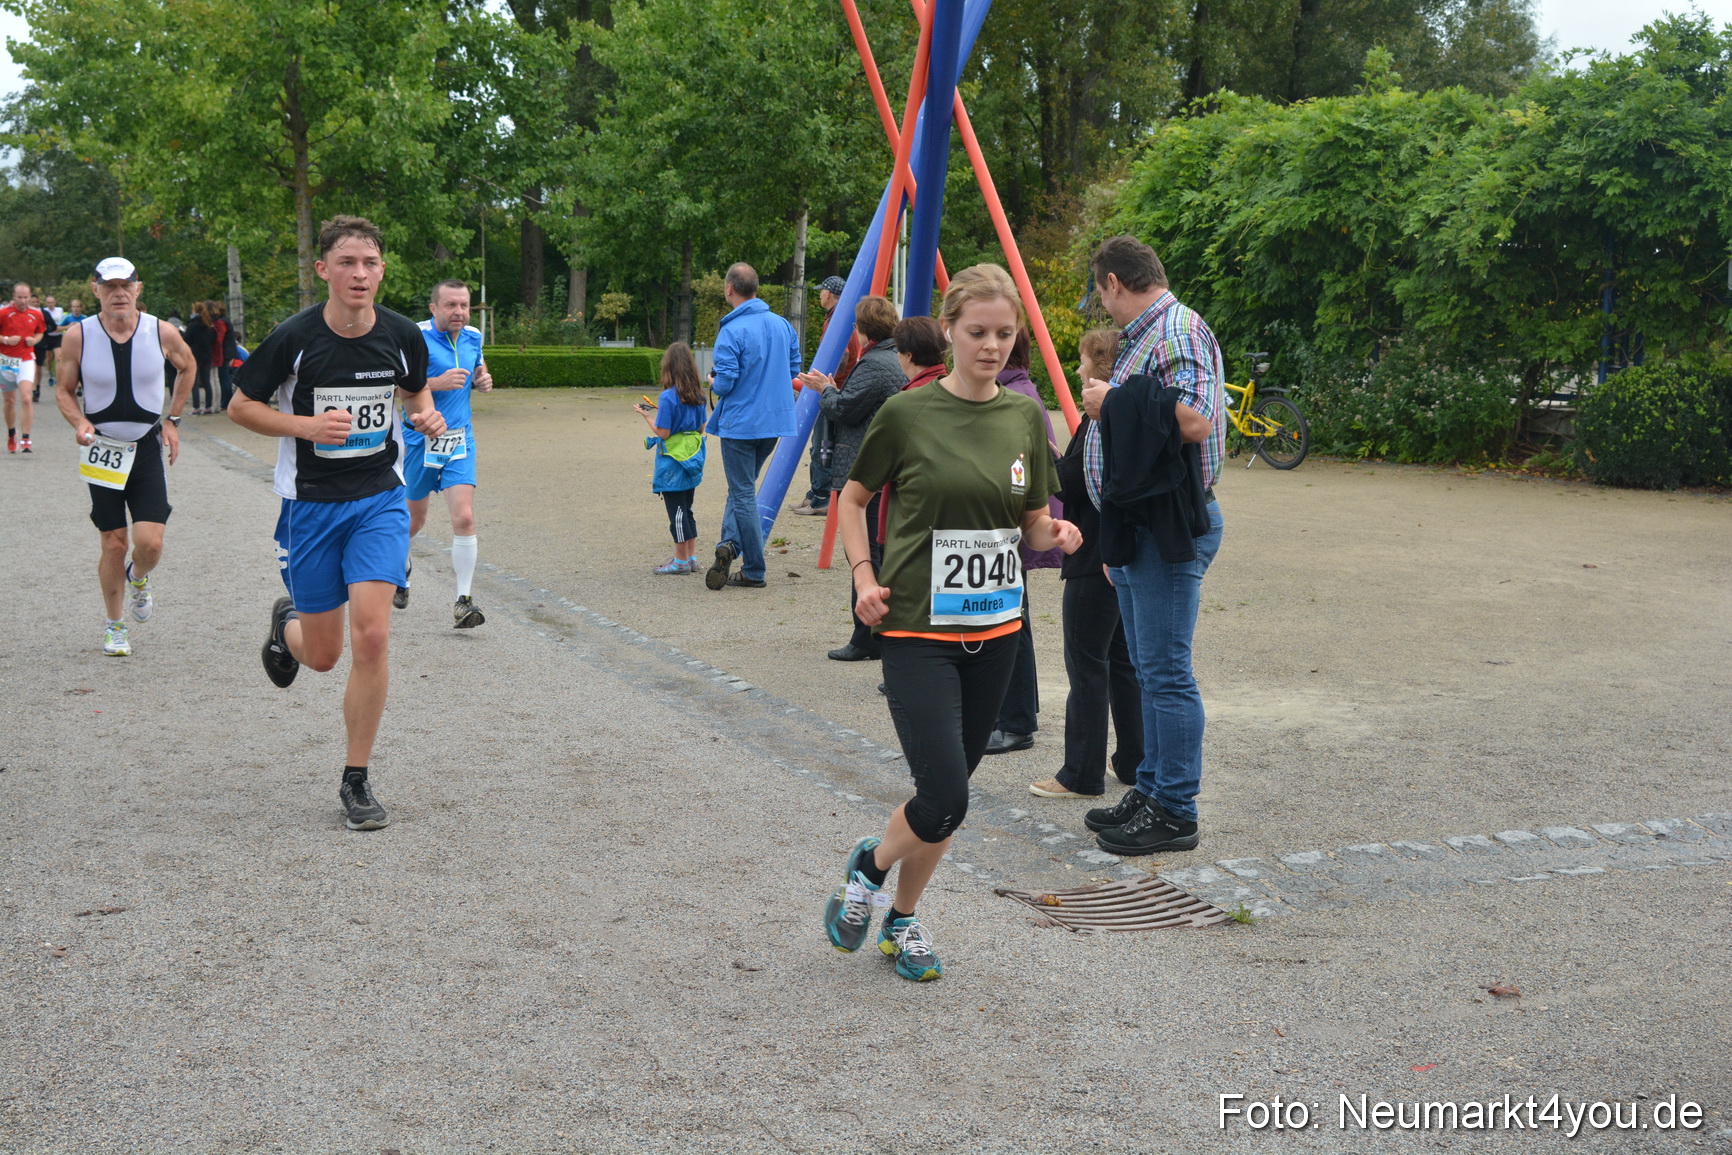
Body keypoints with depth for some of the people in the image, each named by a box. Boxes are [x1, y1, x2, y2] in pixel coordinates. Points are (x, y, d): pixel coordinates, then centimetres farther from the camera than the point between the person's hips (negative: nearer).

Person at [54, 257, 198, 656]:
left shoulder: (162, 333, -7)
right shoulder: (78, 336, -8)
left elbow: (186, 367, 14)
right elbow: (63, 390, 4)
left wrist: (172, 419, 10)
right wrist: (79, 423, -16)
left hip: (148, 448, 0)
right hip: (102, 451, 0)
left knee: (150, 543, -10)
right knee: (113, 544, 3)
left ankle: (138, 579, 27)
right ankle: (114, 626, 24)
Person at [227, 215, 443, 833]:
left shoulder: (402, 334, -4)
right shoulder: (294, 337, -13)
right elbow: (240, 406, -2)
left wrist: (428, 415, -7)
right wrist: (308, 424, -19)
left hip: (380, 498, 1)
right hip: (310, 503, -1)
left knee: (372, 636, -14)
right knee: (323, 653, 7)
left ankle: (356, 781, 1)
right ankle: (287, 624, 47)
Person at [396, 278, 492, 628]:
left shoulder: (473, 337, 4)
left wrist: (483, 380, 3)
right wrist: (437, 383, -28)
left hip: (460, 441, 3)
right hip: (418, 440, -3)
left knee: (464, 517, -14)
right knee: (414, 519, 14)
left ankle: (463, 601, -9)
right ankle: (401, 566, 48)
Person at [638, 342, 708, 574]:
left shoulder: (668, 397, -17)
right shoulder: (698, 395, 2)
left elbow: (663, 432, -18)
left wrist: (646, 415, -3)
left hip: (673, 462, -7)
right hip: (692, 459, 7)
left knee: (676, 511, 0)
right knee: (686, 509, 17)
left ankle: (681, 561, 6)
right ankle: (691, 557, 21)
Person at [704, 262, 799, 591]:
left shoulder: (731, 332, -16)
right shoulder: (783, 325, 3)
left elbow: (724, 383, -19)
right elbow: (793, 369, 11)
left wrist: (712, 383, 3)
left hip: (740, 423, -6)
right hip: (775, 420, 6)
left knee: (743, 493, 2)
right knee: (743, 487, 19)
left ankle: (754, 572, 3)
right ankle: (731, 542, 3)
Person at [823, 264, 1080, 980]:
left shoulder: (1025, 417, 4)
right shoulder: (907, 414, -8)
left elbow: (1032, 523, 12)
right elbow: (853, 497, 6)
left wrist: (1056, 535, -10)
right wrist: (864, 575, -7)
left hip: (995, 629, 5)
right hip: (918, 630, -4)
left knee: (950, 789, 11)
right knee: (945, 801, -13)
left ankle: (902, 918, 32)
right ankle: (869, 867, 19)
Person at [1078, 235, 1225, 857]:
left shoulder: (1179, 330, -13)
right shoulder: (1141, 337, 18)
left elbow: (1195, 419, -27)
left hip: (1170, 526, -11)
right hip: (1134, 523, 11)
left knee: (1165, 671, -6)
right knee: (1148, 667, 16)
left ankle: (1175, 812, 0)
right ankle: (1151, 791, 25)